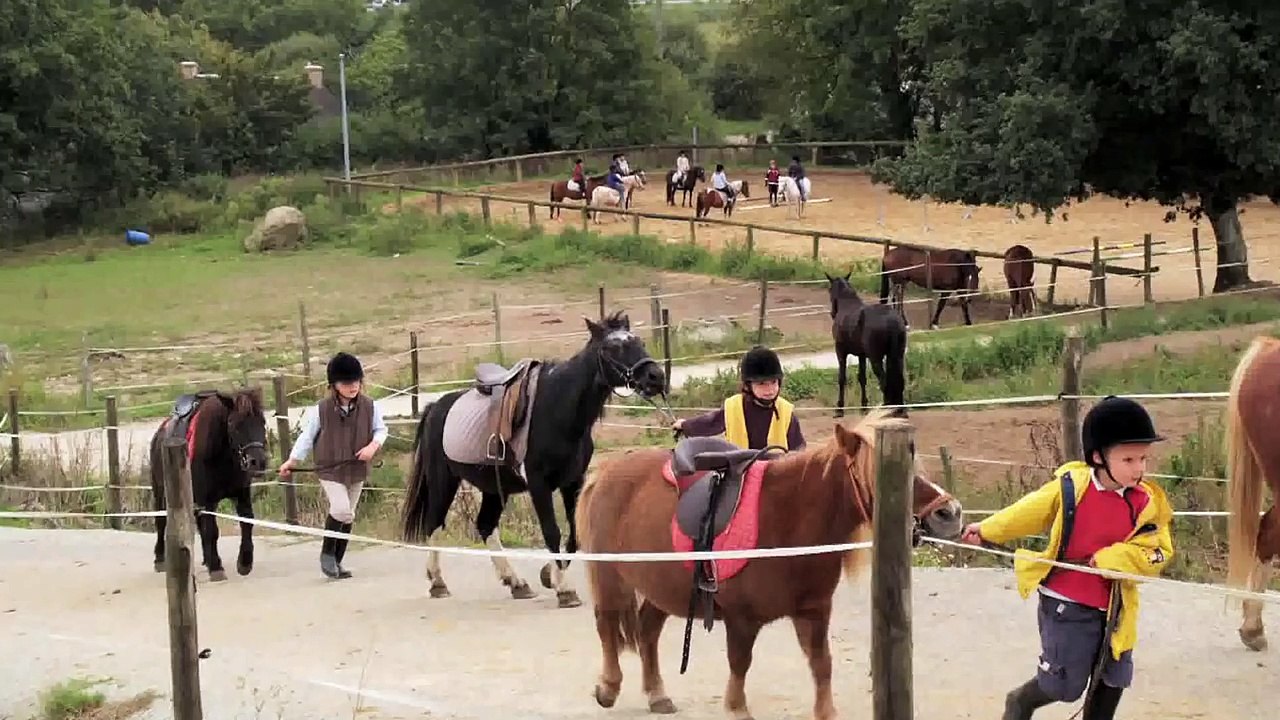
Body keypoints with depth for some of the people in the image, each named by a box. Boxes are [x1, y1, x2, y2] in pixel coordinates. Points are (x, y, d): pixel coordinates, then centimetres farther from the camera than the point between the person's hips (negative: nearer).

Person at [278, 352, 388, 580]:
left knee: (348, 517, 11)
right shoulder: (322, 409, -11)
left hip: (357, 470, 4)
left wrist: (373, 445, -13)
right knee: (341, 510, -21)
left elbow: (381, 430, 7)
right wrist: (292, 461, 0)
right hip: (330, 469, -4)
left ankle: (337, 561, 24)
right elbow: (307, 436, 0)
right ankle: (327, 553, 1)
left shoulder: (369, 406, -5)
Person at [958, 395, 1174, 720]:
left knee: (1113, 681, 12)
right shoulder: (1071, 487, -13)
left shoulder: (1148, 504, -7)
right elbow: (1029, 512, 3)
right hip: (1066, 605, -3)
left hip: (1115, 608, 3)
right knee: (1064, 685, 1)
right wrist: (987, 531, 13)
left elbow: (1155, 555, -11)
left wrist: (1106, 558, -22)